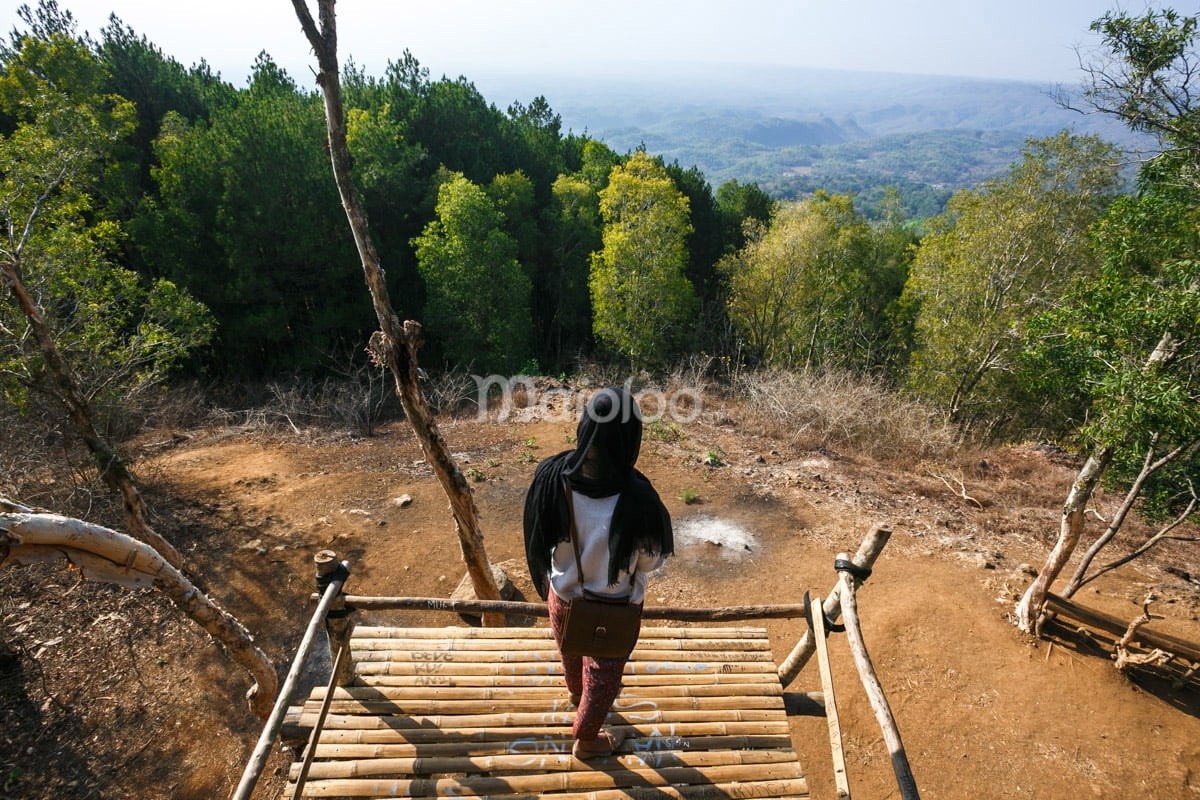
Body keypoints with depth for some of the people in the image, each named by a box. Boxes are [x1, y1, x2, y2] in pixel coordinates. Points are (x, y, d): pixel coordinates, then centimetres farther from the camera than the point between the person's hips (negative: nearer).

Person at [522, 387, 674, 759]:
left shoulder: (550, 476, -28)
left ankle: (577, 695, 67)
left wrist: (549, 583, 9)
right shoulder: (637, 500, -39)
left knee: (571, 655, 35)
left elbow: (540, 541, -10)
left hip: (562, 594, 4)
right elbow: (651, 561, -19)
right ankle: (585, 740, 52)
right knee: (602, 675, 27)